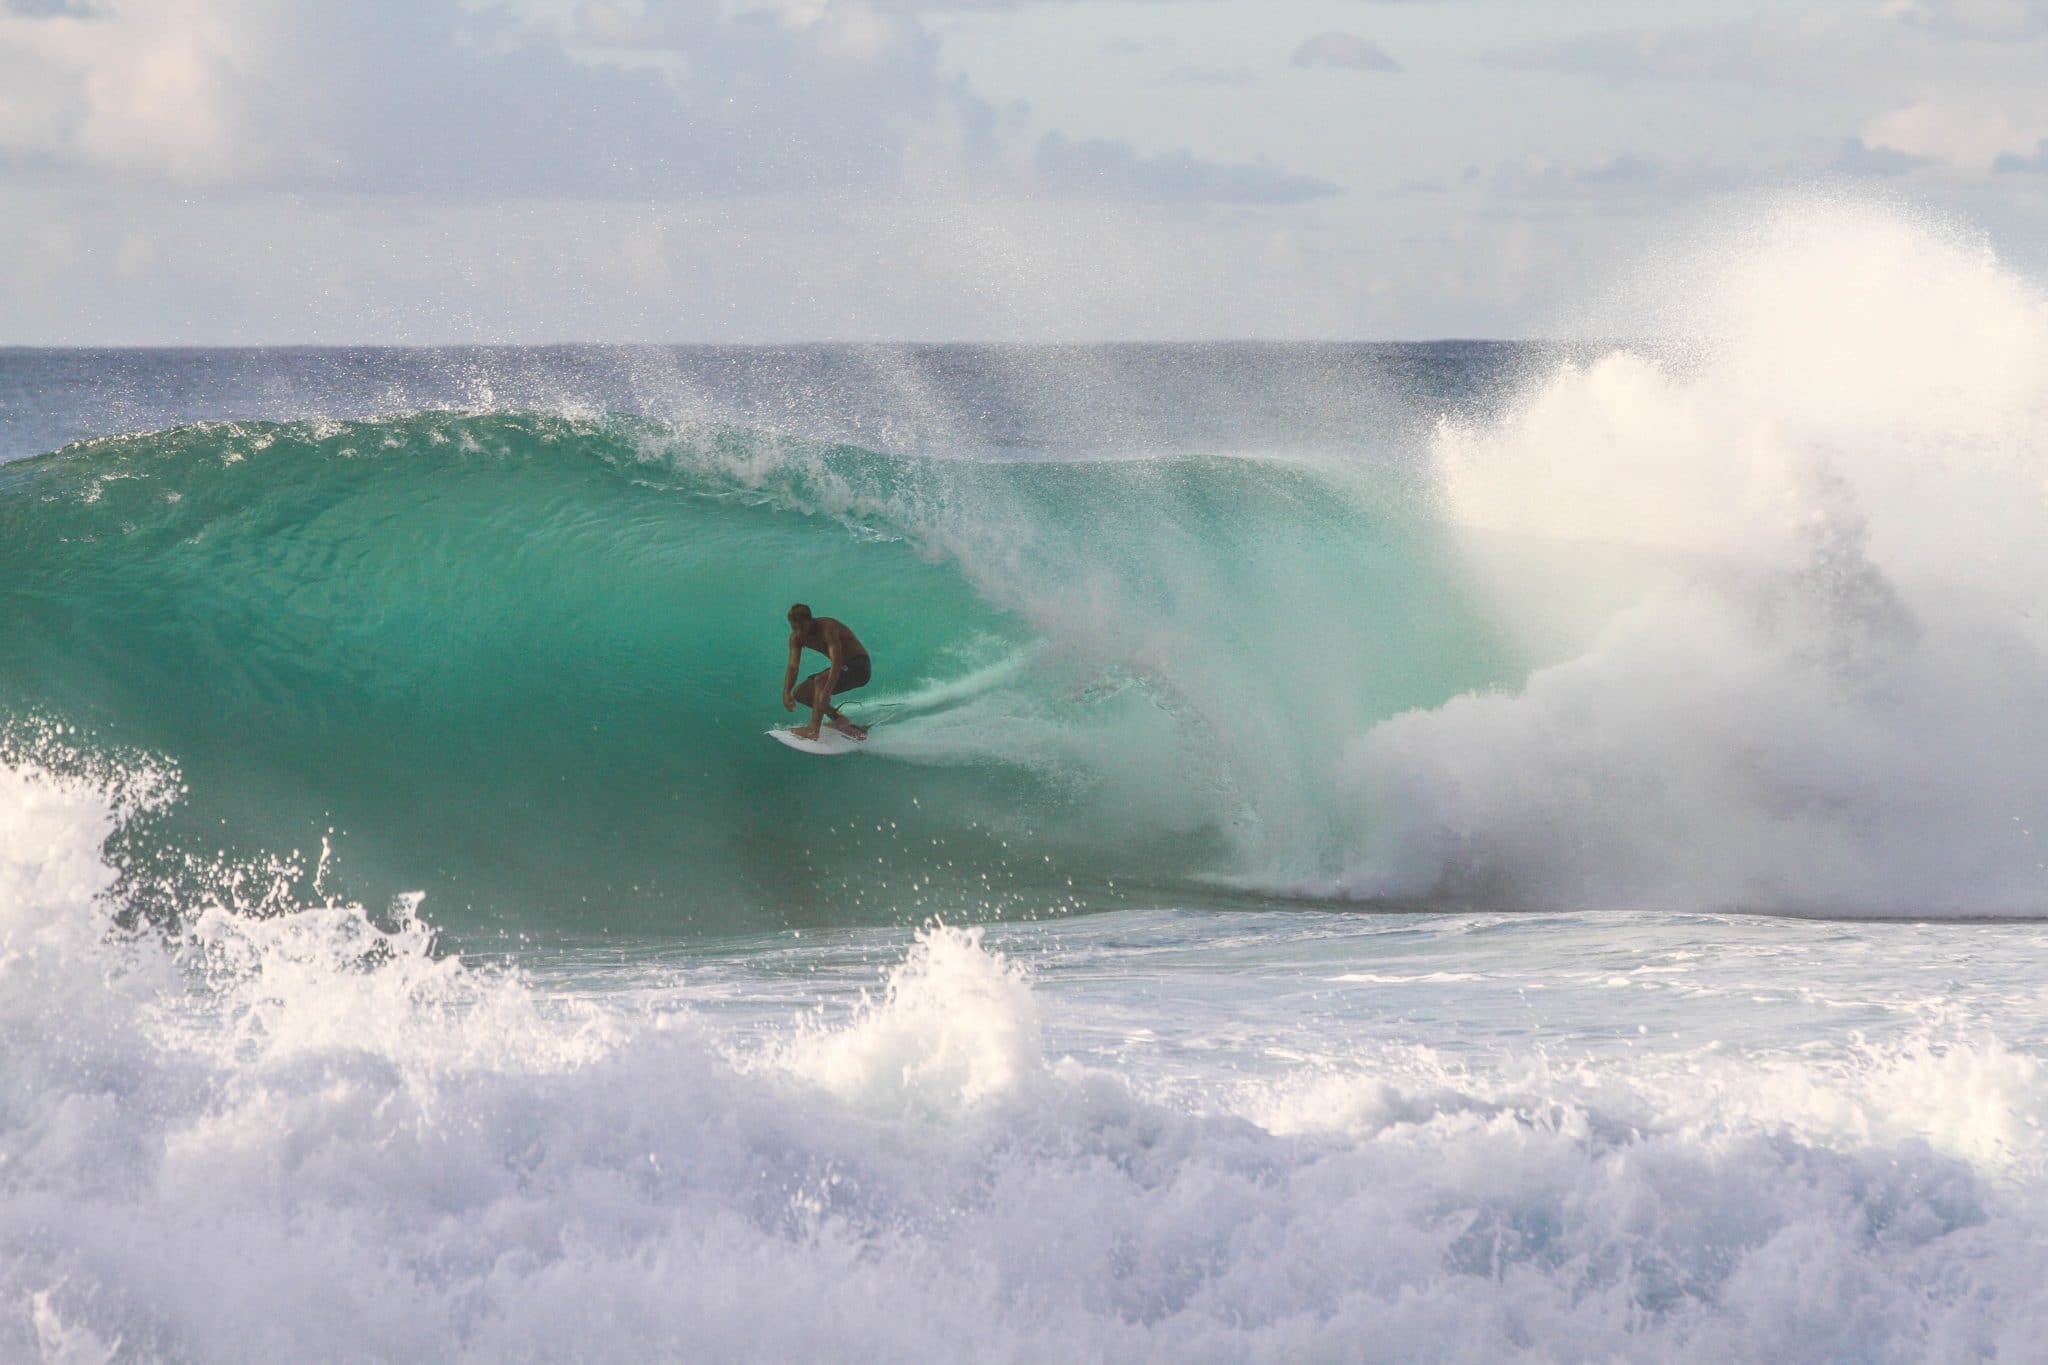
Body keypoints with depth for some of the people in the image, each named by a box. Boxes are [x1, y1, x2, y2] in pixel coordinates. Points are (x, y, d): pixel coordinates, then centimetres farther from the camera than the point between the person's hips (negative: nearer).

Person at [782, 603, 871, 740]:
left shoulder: (827, 628, -28)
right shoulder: (796, 638, -5)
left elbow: (837, 663, -37)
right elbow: (793, 667, -8)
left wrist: (826, 692, -48)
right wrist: (786, 693, -26)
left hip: (859, 667, -8)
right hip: (844, 667, 8)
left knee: (821, 680, -32)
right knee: (801, 693, -1)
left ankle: (813, 730, -36)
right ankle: (839, 720, 7)